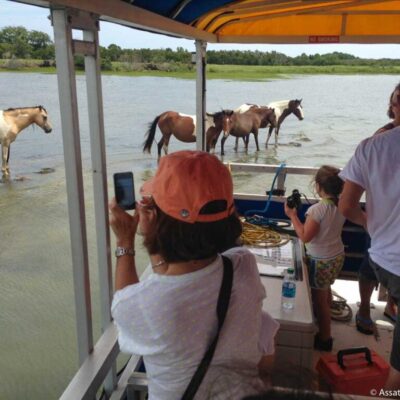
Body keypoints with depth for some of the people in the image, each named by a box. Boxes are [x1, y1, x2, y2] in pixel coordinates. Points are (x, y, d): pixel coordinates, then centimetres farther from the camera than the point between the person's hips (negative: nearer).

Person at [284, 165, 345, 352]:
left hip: (321, 261, -8)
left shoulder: (317, 209, -27)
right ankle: (325, 320, 51)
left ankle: (324, 338, 19)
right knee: (326, 291, 29)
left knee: (319, 298, 7)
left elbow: (305, 237, -23)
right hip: (337, 256, 8)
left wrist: (293, 215, -15)